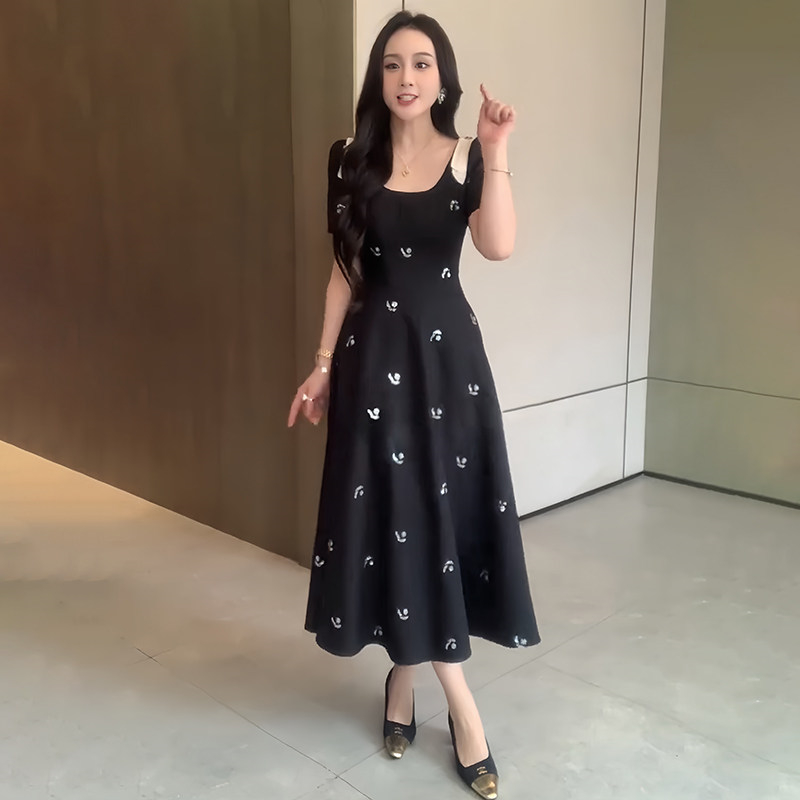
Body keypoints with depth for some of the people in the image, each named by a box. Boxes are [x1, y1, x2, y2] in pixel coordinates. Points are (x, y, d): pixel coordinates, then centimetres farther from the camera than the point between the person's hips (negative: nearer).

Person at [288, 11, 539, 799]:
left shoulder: (467, 157, 1)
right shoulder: (353, 159, 4)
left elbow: (499, 246, -16)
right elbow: (345, 269, 6)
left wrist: (496, 154, -22)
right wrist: (324, 365, 3)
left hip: (445, 348, 0)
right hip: (374, 351, 0)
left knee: (445, 506, 3)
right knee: (393, 511, 0)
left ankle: (405, 673, 27)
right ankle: (460, 701, 14)